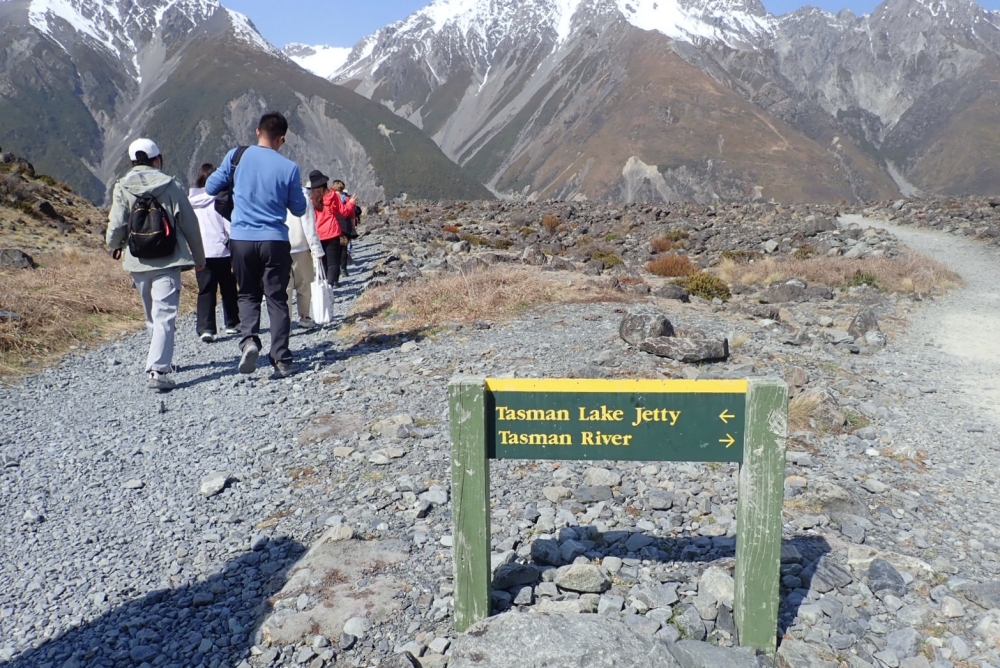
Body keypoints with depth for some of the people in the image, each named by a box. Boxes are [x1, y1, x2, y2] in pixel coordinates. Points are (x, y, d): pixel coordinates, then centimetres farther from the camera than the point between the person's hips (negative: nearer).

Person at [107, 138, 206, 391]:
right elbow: (189, 223, -1)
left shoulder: (122, 188, 0)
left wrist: (114, 245, 19)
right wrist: (199, 256, 10)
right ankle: (157, 370, -18)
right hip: (168, 261, -3)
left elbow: (116, 227, -5)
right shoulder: (169, 185, -2)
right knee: (164, 315, -6)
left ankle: (161, 361, 33)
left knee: (152, 315, 19)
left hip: (138, 263, 3)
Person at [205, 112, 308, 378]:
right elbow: (299, 209, 5)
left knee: (248, 295, 17)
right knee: (277, 298, 6)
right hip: (275, 241, -1)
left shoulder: (236, 156, -1)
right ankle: (281, 360, 3)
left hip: (241, 239, 1)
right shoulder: (289, 168, -4)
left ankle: (249, 339, -7)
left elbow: (210, 187, 7)